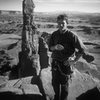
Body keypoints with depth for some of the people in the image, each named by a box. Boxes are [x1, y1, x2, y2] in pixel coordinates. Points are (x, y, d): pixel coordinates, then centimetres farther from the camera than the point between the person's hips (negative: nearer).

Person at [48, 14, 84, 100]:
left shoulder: (72, 36, -14)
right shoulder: (54, 34, 0)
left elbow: (81, 50, -11)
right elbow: (50, 48, 5)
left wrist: (73, 61, -12)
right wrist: (55, 47, -17)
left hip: (66, 63, -4)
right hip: (55, 62, 4)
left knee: (64, 83, 9)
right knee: (55, 82, 17)